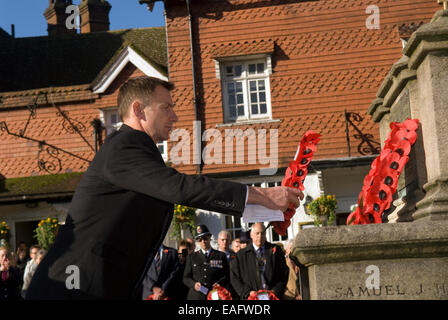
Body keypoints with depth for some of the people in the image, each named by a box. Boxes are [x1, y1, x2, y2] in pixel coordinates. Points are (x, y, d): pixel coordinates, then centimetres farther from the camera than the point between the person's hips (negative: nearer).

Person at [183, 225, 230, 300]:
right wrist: (194, 284, -7)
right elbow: (186, 278, 13)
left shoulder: (221, 256, 13)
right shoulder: (192, 257, 16)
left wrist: (219, 284, -11)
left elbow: (226, 277, 9)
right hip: (196, 296, 1)